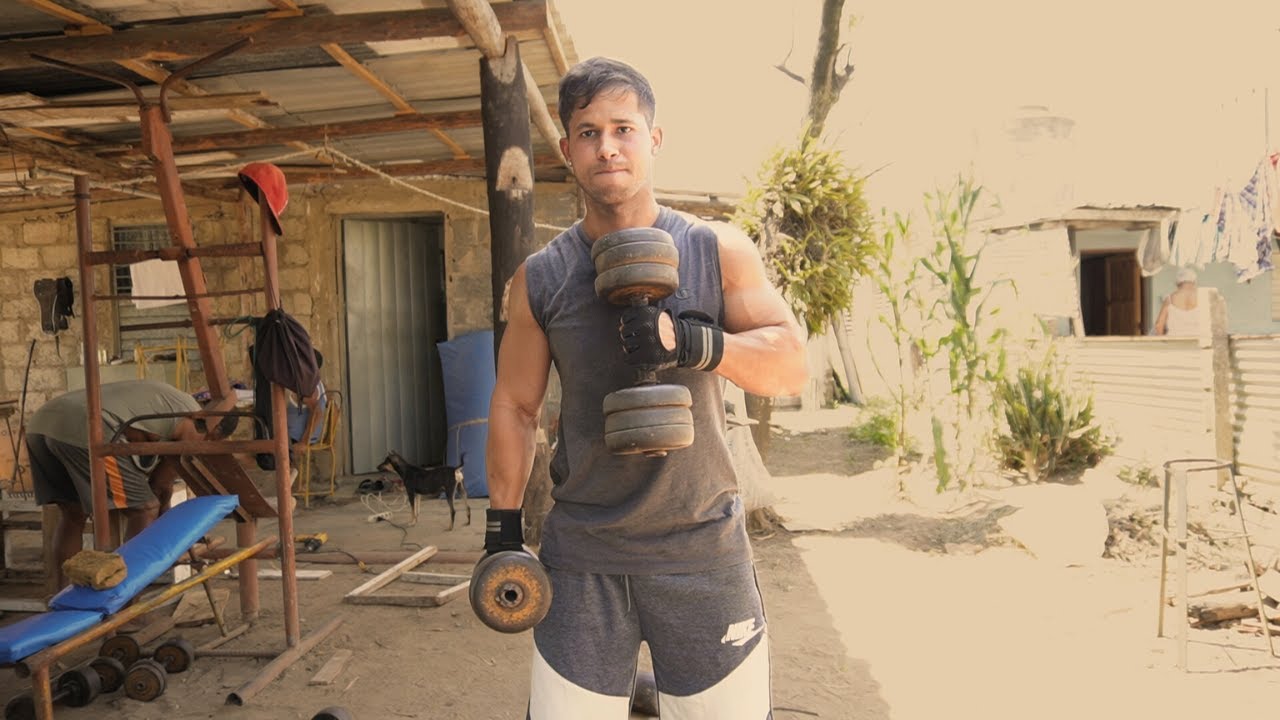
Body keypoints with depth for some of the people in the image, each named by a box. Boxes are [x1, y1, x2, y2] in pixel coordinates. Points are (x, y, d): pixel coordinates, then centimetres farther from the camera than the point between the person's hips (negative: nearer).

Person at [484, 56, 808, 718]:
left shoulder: (718, 253, -1)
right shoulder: (539, 278, 1)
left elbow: (792, 362, -6)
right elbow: (514, 406, 7)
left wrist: (692, 341, -23)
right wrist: (503, 527, 8)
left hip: (703, 549, 0)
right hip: (582, 554, 1)